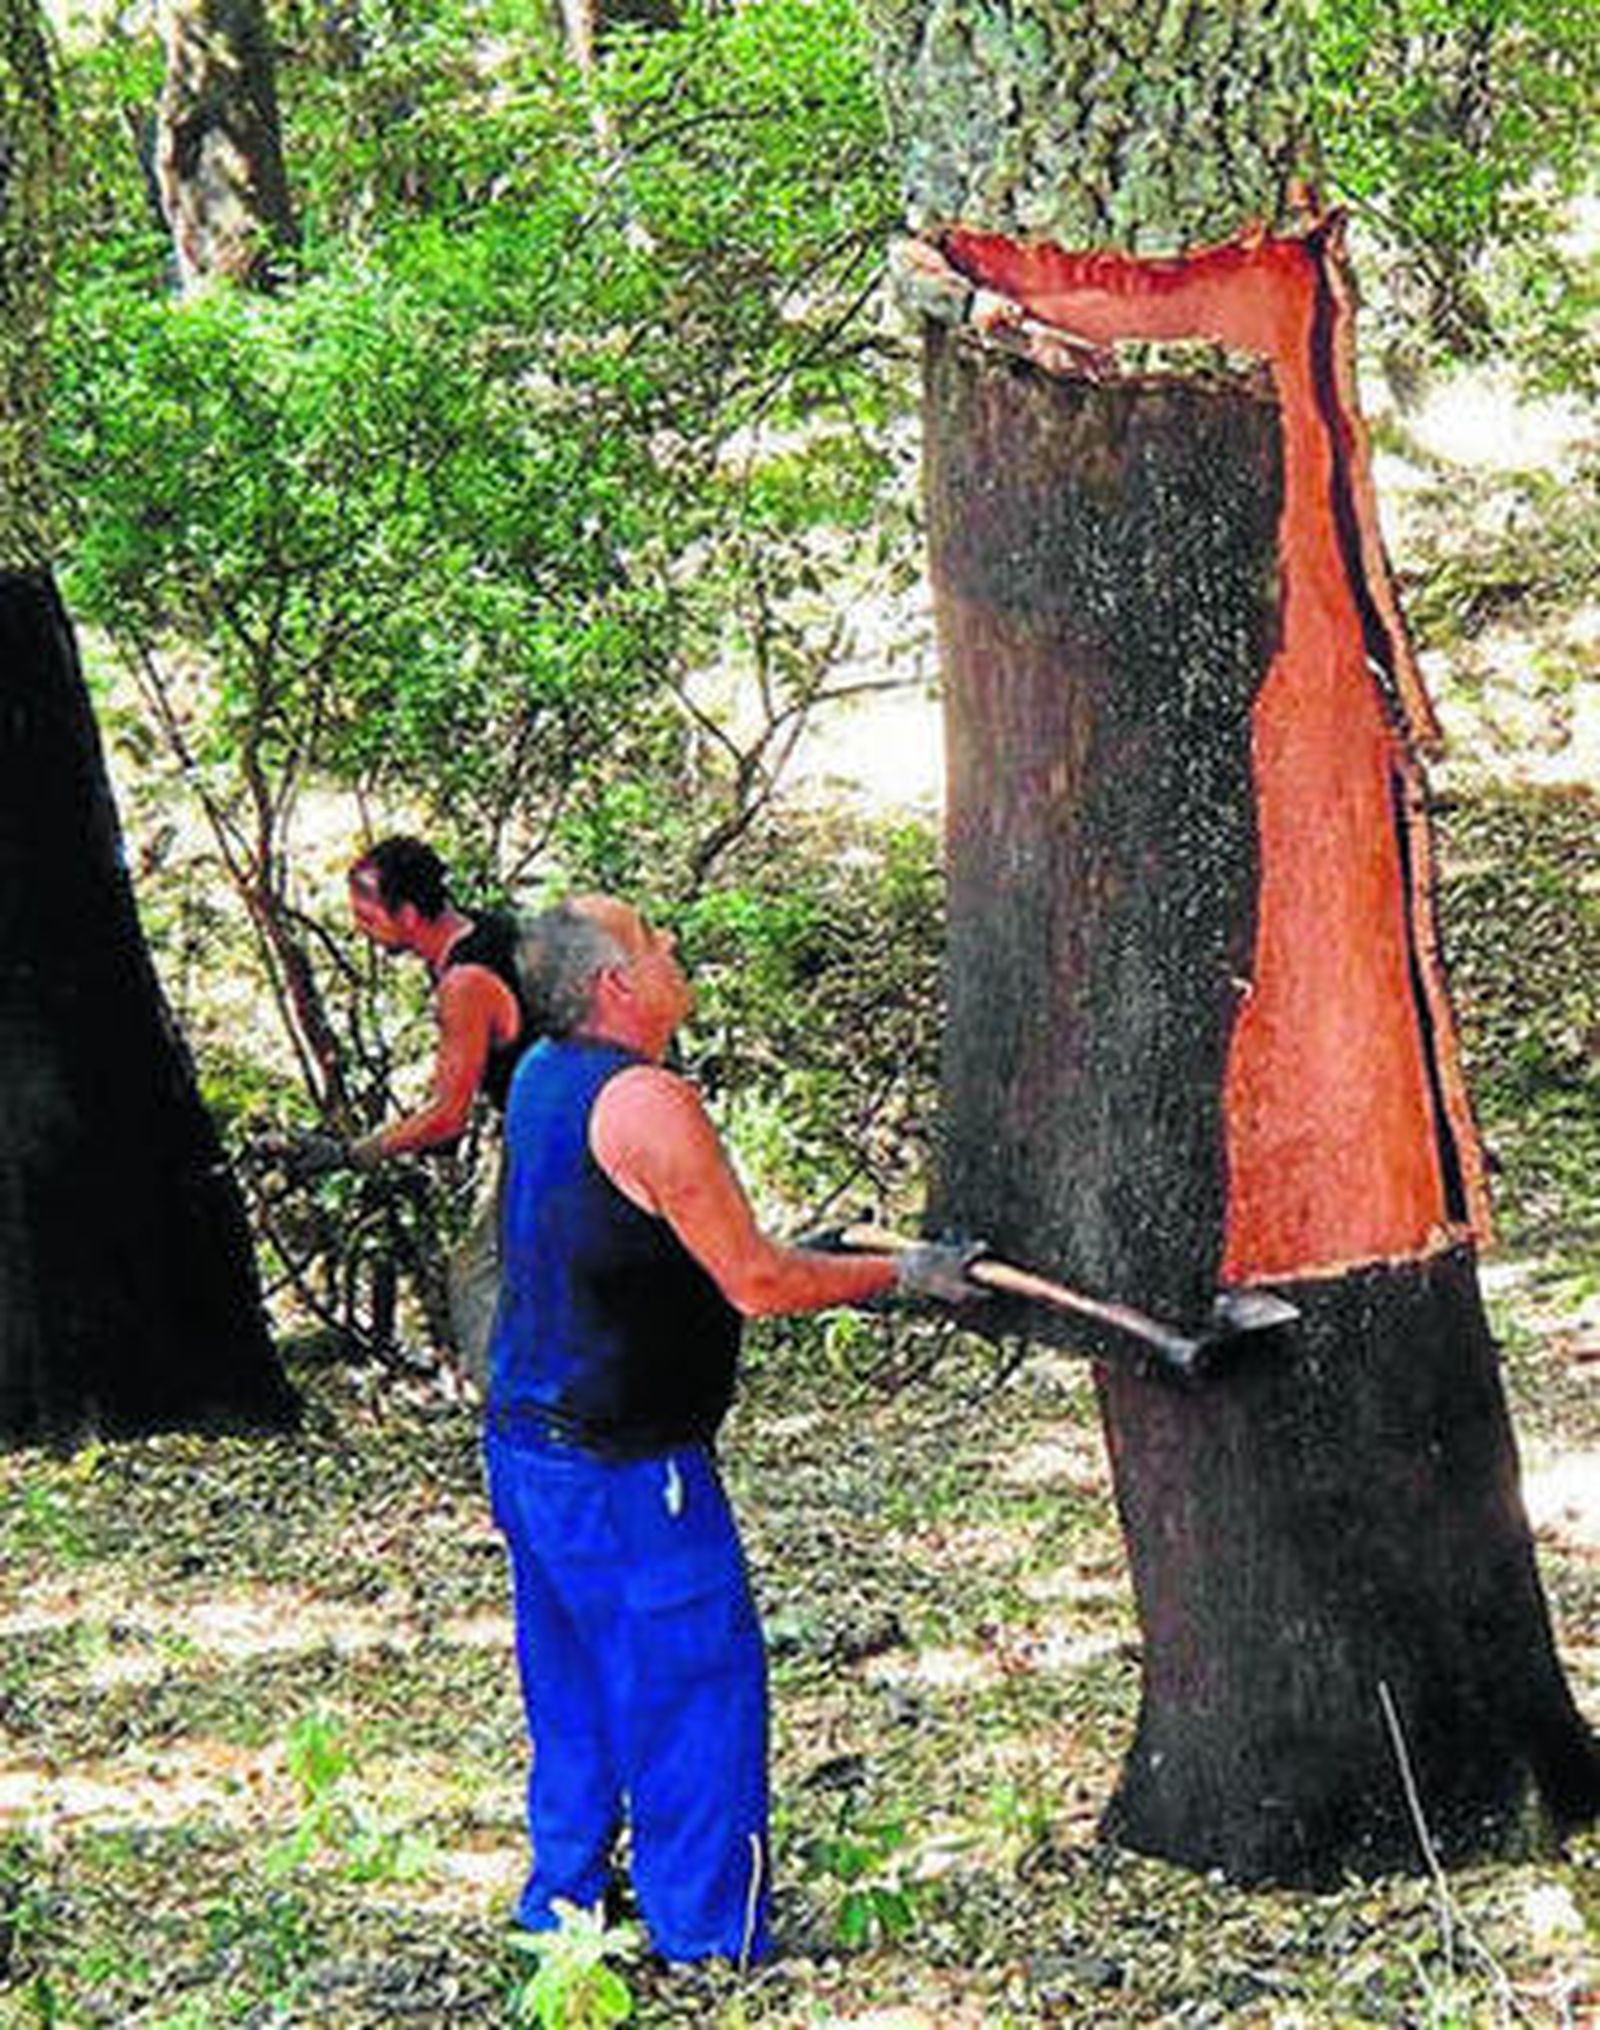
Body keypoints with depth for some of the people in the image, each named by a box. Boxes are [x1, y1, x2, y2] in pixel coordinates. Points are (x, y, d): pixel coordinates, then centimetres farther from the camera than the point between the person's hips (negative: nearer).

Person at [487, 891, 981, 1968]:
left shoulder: (542, 1076, 7)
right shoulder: (646, 1101, -21)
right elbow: (756, 1283, -18)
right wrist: (901, 1273, -6)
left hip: (525, 1441, 9)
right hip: (621, 1473, -9)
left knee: (575, 1696, 18)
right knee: (698, 1688, 0)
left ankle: (562, 1913, 25)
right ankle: (714, 1945, 6)